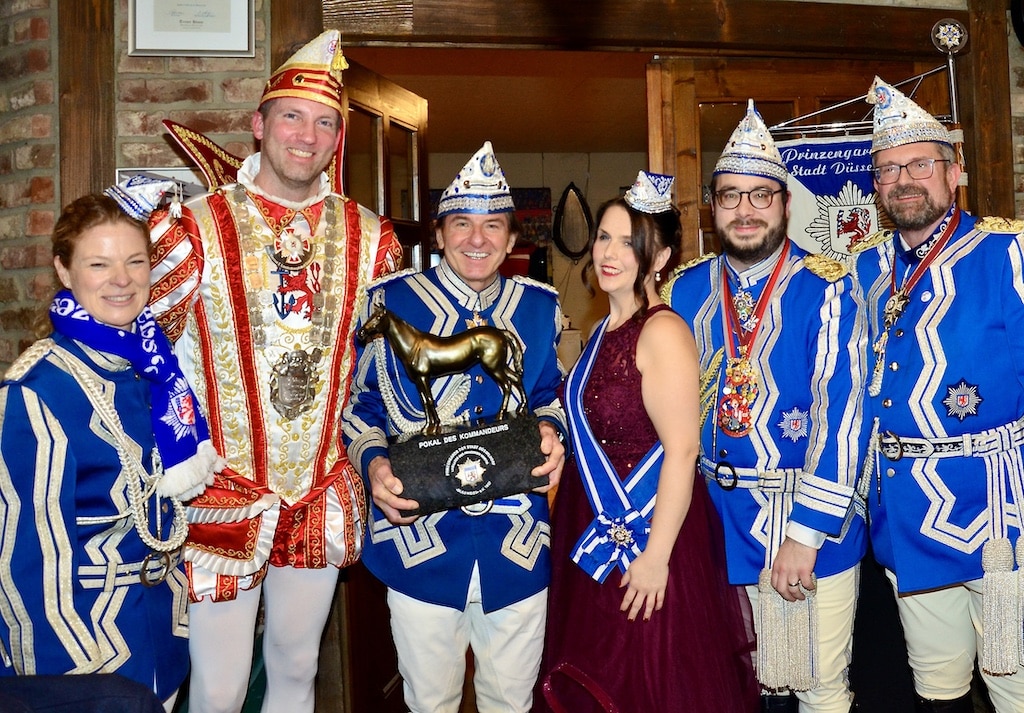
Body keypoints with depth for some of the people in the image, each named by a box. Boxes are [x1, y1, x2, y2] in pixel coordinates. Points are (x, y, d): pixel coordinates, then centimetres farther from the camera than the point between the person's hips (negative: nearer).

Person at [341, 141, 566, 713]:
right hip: (419, 536, -1)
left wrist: (551, 430, -7)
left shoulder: (539, 308, 3)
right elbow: (360, 406, 4)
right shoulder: (391, 303, -4)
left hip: (517, 541, 2)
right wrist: (374, 462, -15)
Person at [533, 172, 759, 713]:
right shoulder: (604, 330, 9)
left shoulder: (663, 332, -17)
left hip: (646, 533, -8)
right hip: (594, 529, 8)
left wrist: (656, 554, -22)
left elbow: (681, 451, -21)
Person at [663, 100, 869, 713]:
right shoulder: (688, 291, 1)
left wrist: (804, 533, -19)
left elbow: (842, 414, -17)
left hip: (810, 520, -4)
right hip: (717, 517, 4)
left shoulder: (826, 290, -12)